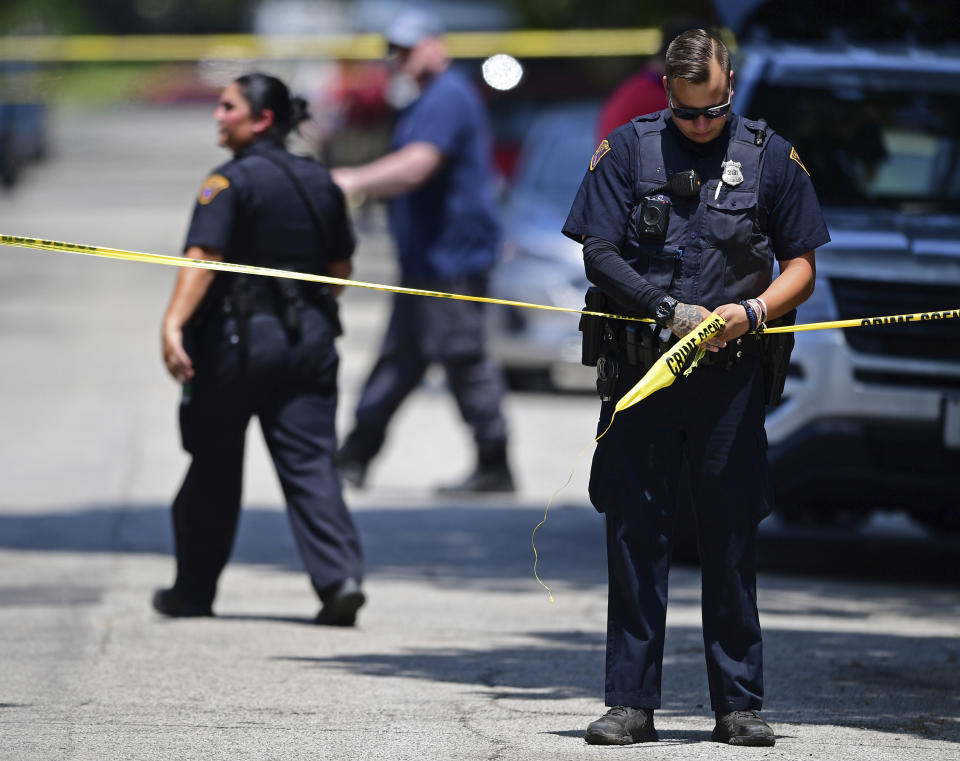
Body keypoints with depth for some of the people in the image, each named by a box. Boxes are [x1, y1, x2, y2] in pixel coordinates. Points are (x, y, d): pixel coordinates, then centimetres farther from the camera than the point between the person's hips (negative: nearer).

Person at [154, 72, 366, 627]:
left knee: (215, 467, 8)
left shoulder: (232, 181, -10)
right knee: (310, 462, 2)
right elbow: (340, 268, 17)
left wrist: (174, 324, -31)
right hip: (310, 333, 5)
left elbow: (203, 259, -23)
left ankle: (194, 590, 19)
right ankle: (341, 576, -16)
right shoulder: (321, 182, 9)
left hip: (240, 334, -5)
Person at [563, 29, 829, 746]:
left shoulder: (771, 156, 6)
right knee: (636, 532, 0)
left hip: (732, 370, 0)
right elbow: (599, 252, 2)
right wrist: (669, 310, -10)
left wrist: (752, 311, -11)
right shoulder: (628, 148, 4)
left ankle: (739, 705, 8)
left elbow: (801, 265, 8)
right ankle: (632, 702, 5)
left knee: (732, 537, 1)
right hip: (643, 361, 0)